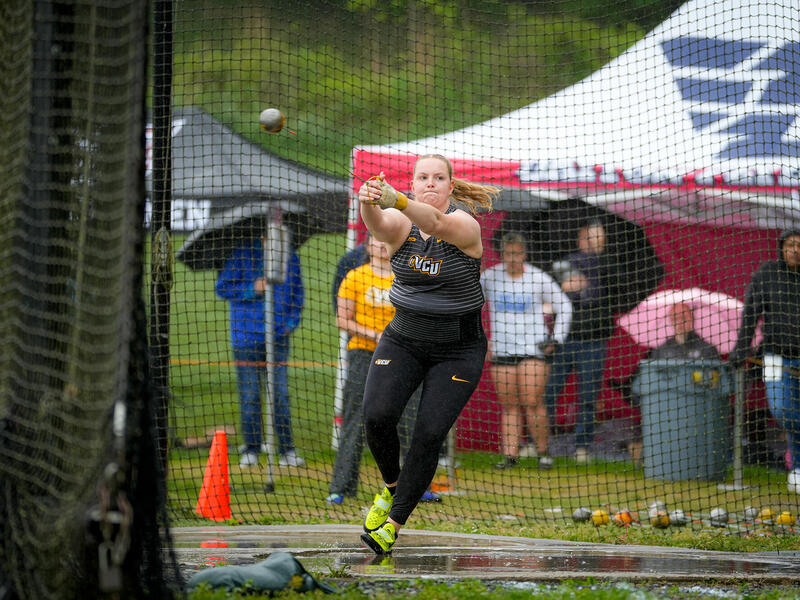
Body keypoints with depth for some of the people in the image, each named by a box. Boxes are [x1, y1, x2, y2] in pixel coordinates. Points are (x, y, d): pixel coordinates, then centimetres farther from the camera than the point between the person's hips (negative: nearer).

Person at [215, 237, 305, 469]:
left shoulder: (289, 257, 9)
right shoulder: (242, 254, 0)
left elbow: (298, 292, 18)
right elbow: (222, 288, 0)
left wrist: (292, 321, 4)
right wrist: (251, 289, -14)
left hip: (278, 336, 2)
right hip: (246, 336, -2)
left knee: (280, 393, -1)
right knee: (249, 395, 1)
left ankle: (287, 450, 3)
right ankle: (251, 450, 9)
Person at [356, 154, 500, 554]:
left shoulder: (465, 225, -14)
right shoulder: (400, 224, -5)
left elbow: (436, 223, -37)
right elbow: (378, 224, -29)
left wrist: (396, 200, -56)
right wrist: (369, 203, -54)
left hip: (458, 350, -3)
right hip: (403, 339, 3)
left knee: (429, 434, -12)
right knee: (377, 416, -17)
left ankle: (393, 525, -3)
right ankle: (390, 487, 12)